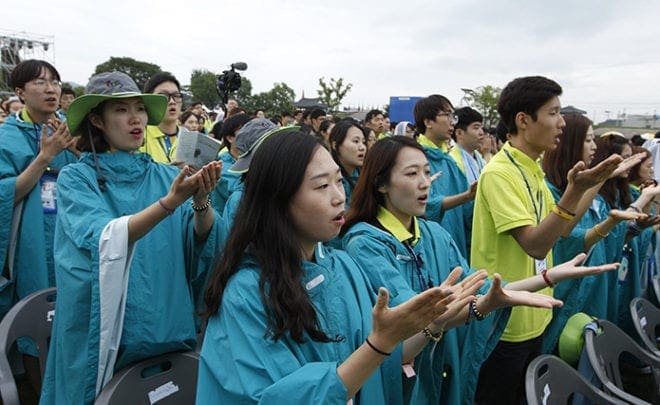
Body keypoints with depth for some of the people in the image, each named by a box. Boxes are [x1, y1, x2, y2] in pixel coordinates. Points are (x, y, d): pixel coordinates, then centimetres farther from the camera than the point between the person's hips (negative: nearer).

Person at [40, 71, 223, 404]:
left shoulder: (166, 175, 3)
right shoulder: (76, 177, -5)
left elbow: (201, 240, -9)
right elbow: (105, 240, -22)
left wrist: (201, 201, -30)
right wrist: (170, 201, -36)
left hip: (168, 324, 3)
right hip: (103, 330, -2)